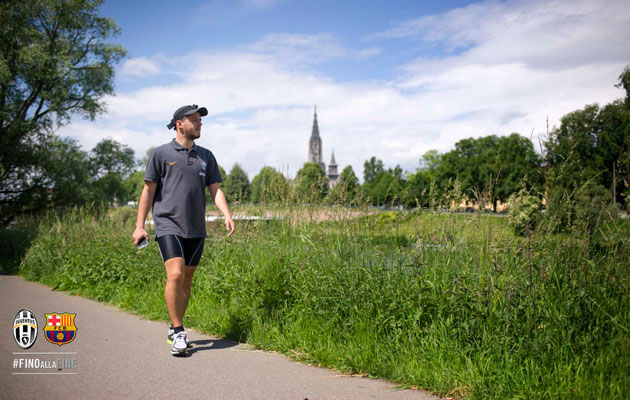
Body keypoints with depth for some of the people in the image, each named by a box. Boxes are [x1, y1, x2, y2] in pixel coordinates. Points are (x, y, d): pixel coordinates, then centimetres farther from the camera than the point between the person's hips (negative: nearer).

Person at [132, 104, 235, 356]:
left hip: (196, 229, 5)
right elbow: (148, 190, 2)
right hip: (168, 225, -4)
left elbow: (215, 190, 11)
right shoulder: (161, 154, 2)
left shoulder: (206, 156, 13)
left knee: (187, 280, 10)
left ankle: (174, 329, 25)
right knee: (175, 275, -17)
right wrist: (140, 226, -2)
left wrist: (227, 216, -5)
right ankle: (178, 333, -8)